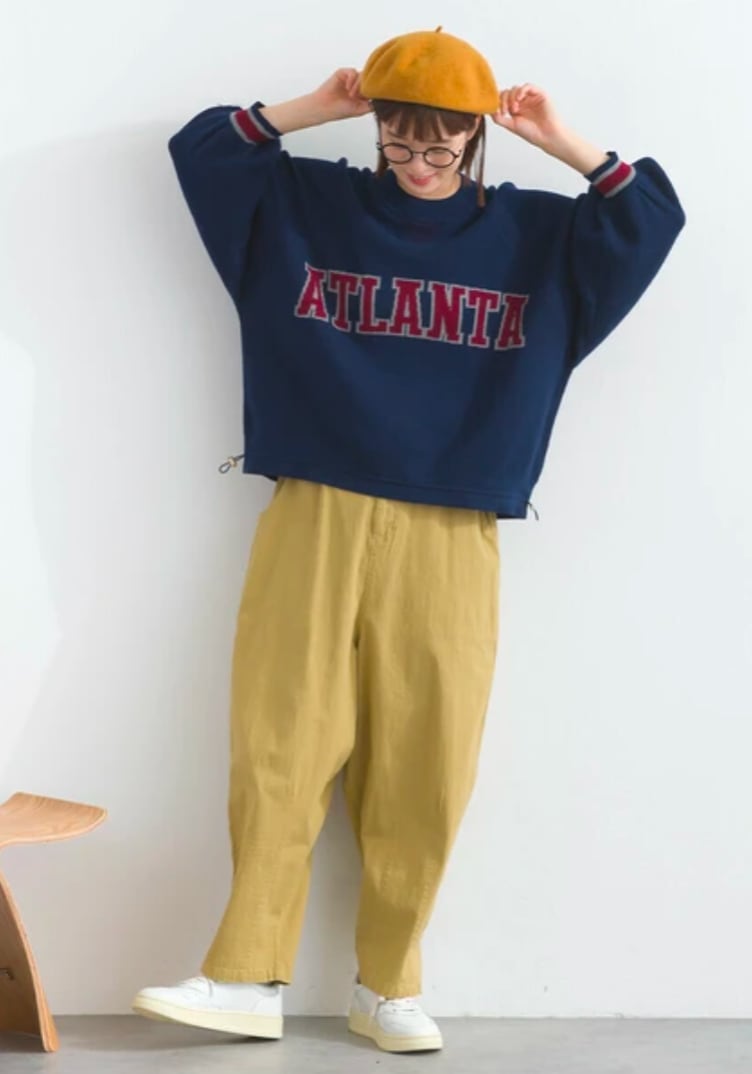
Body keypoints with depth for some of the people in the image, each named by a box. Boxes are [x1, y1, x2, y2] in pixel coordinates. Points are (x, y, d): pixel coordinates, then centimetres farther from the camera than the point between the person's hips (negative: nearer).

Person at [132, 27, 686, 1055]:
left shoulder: (538, 234, 11)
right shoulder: (303, 204, 12)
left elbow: (653, 218, 8)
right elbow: (201, 149, 13)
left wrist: (561, 140, 2)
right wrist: (308, 110, 4)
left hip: (449, 544, 0)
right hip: (313, 525, 0)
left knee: (424, 772, 0)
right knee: (278, 753, -3)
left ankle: (389, 985, 14)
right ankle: (248, 978, 3)